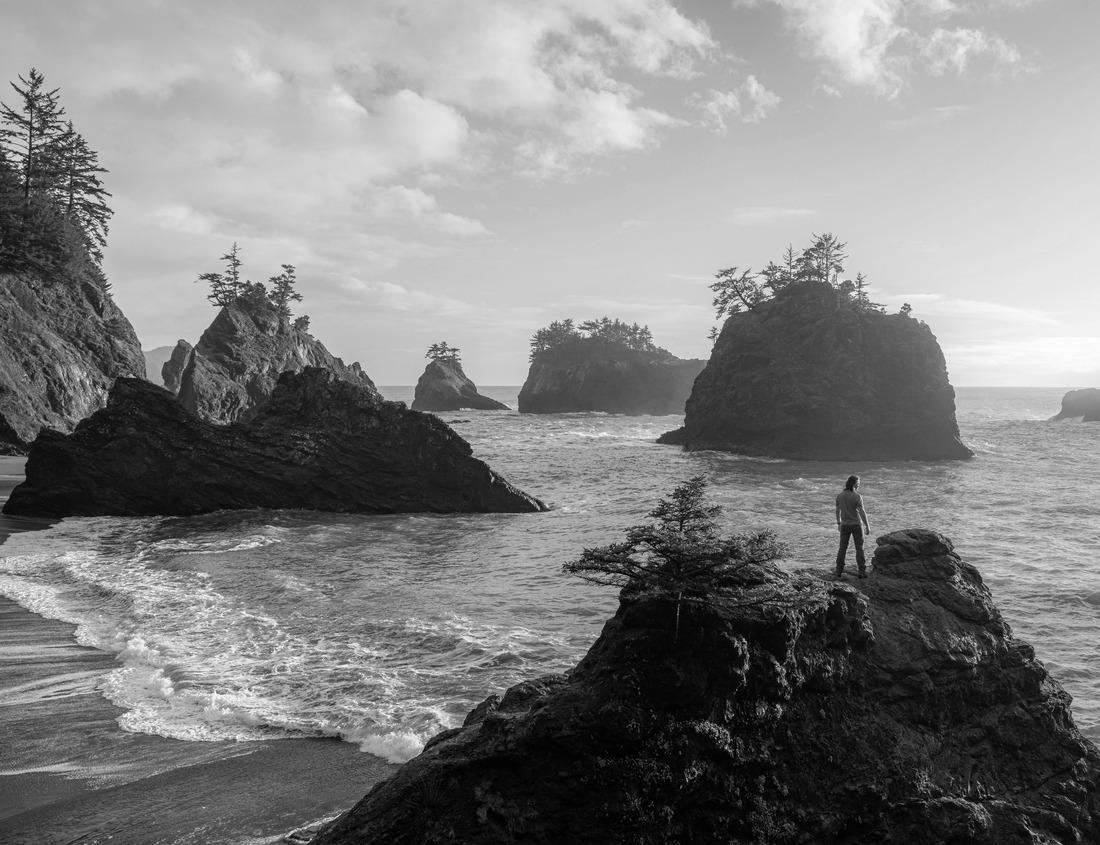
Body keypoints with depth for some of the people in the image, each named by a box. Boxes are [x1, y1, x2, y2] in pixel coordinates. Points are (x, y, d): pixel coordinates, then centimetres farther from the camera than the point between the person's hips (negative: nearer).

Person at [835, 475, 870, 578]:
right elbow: (862, 512, -17)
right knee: (859, 548, 7)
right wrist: (867, 526, -9)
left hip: (845, 525, 4)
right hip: (856, 525, -4)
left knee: (842, 548, 11)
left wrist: (838, 523, 20)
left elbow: (838, 510, 7)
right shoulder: (857, 497, -17)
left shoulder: (839, 495, -3)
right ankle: (862, 572, 7)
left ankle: (839, 571, 10)